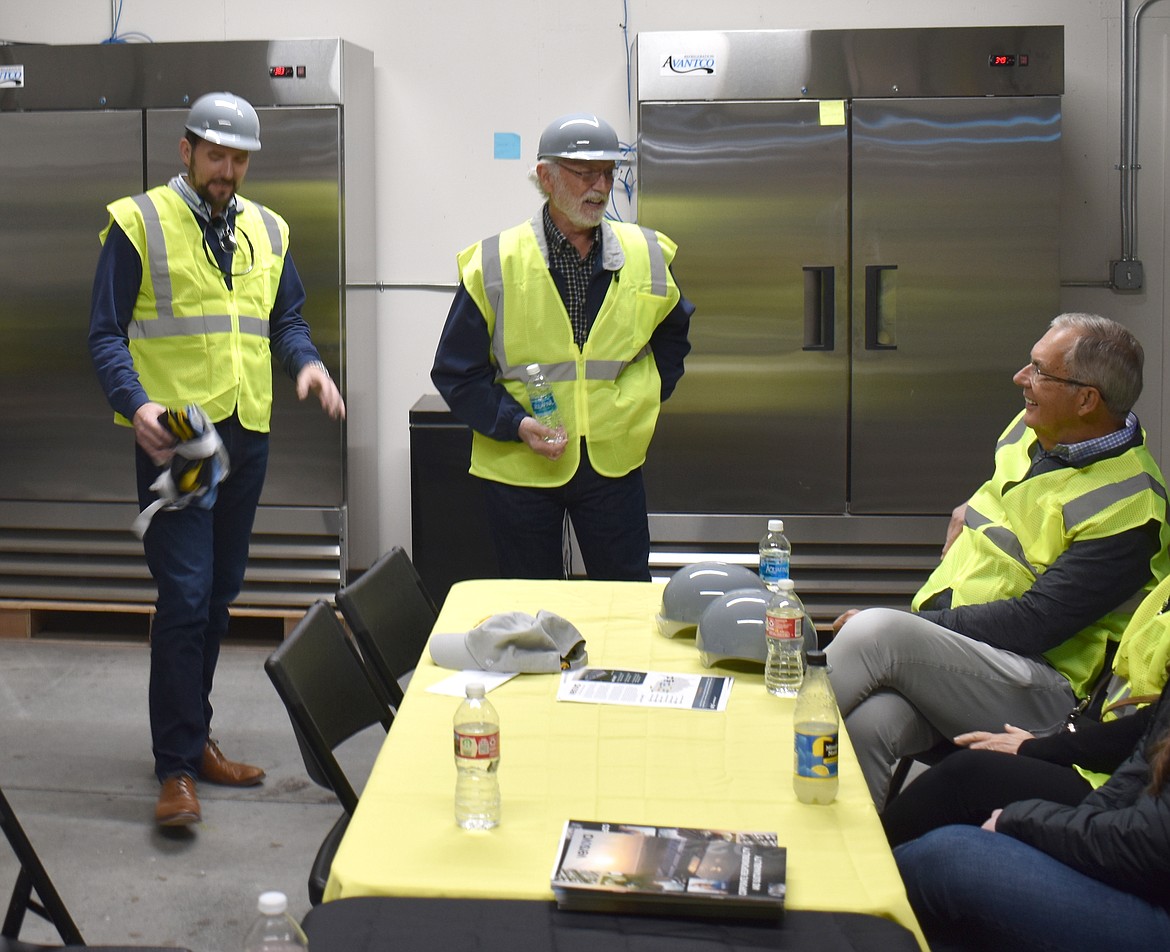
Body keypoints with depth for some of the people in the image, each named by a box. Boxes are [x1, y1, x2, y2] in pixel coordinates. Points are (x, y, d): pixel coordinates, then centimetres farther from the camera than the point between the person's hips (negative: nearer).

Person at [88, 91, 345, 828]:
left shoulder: (266, 231, 13)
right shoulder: (139, 223, -4)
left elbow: (286, 319, 17)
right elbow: (107, 334, -6)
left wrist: (308, 362, -6)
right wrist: (136, 406, -23)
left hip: (246, 435, 6)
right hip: (174, 435, -6)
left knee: (219, 592, 13)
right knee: (184, 594, -10)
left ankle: (193, 735, 27)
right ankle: (177, 767, -3)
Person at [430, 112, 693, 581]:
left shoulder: (648, 256, 2)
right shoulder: (493, 265, -7)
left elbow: (672, 335, 23)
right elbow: (457, 373, -3)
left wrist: (645, 400, 9)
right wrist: (515, 424, -17)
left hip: (613, 464, 2)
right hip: (518, 468, -2)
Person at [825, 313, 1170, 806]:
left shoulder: (1127, 506, -12)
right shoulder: (1028, 432, 13)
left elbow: (1034, 625, -19)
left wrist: (898, 629, -20)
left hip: (1039, 691, -6)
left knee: (875, 632, -31)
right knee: (867, 722, -29)